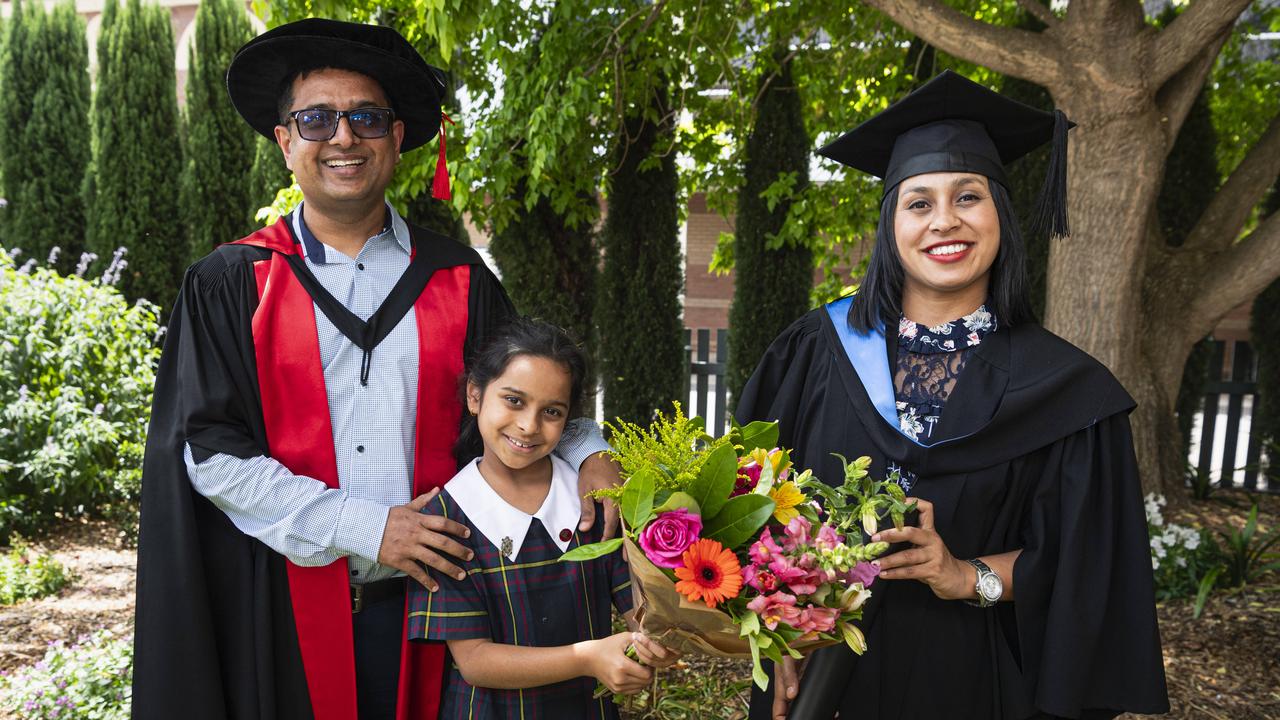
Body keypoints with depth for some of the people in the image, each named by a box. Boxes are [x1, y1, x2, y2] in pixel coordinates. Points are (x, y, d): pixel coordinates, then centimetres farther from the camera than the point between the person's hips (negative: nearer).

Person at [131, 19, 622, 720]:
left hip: (425, 600, 1)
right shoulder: (229, 285, 0)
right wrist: (365, 526, -14)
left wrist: (586, 451, -10)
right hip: (283, 609, -1)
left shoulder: (457, 279, 4)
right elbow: (209, 450, -7)